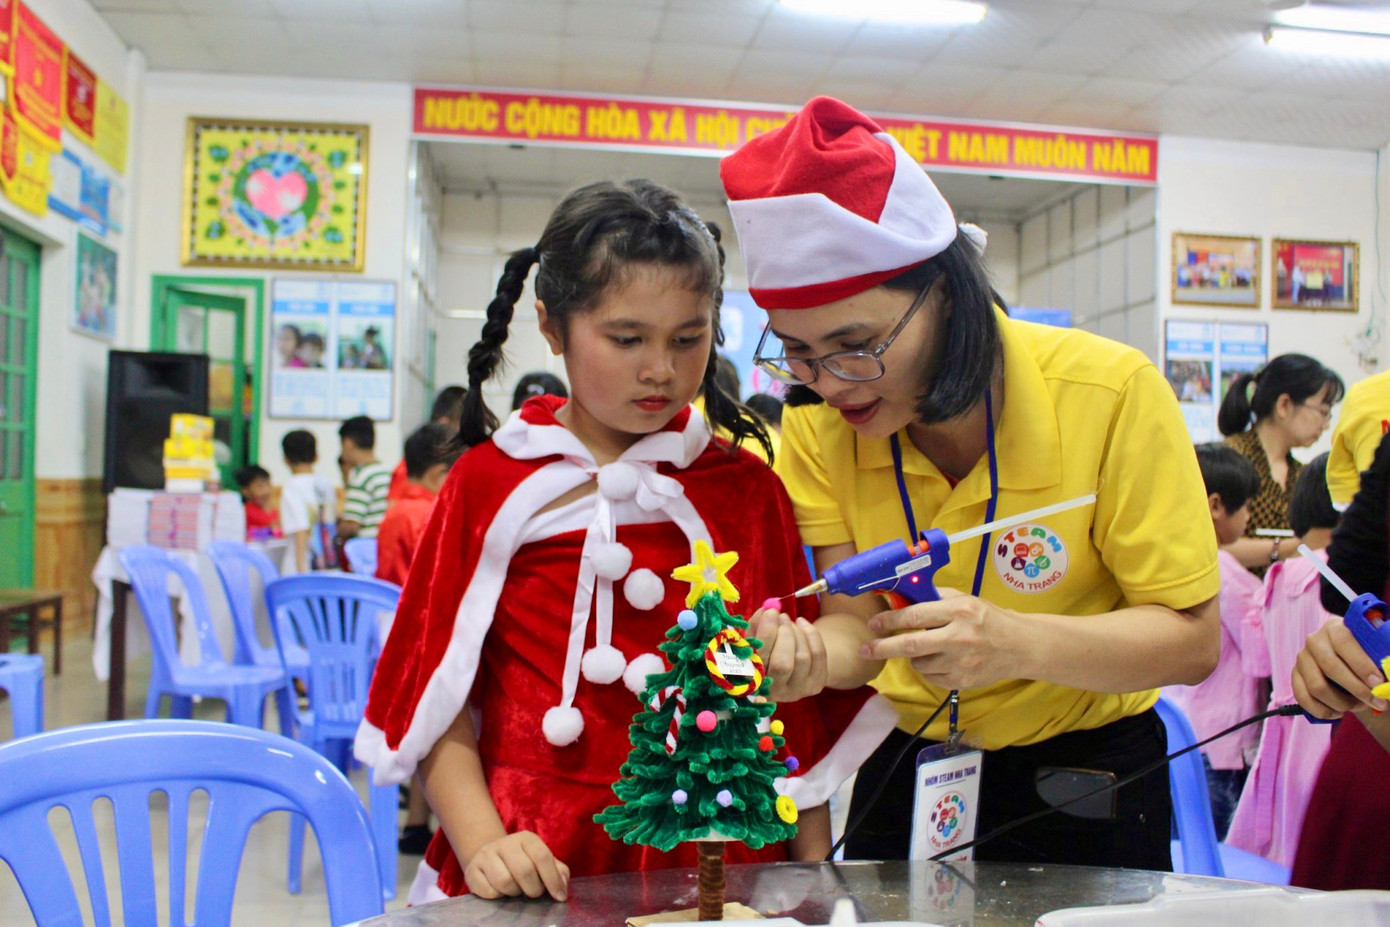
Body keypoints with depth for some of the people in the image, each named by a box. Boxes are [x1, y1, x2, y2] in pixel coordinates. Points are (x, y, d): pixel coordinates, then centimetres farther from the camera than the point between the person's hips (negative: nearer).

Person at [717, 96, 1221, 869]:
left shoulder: (1110, 393, -24)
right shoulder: (818, 426, -15)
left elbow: (1193, 639, -21)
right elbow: (860, 628, -13)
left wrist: (1017, 642, -38)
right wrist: (810, 655, -37)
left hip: (1089, 781, -2)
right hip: (908, 776, 3)